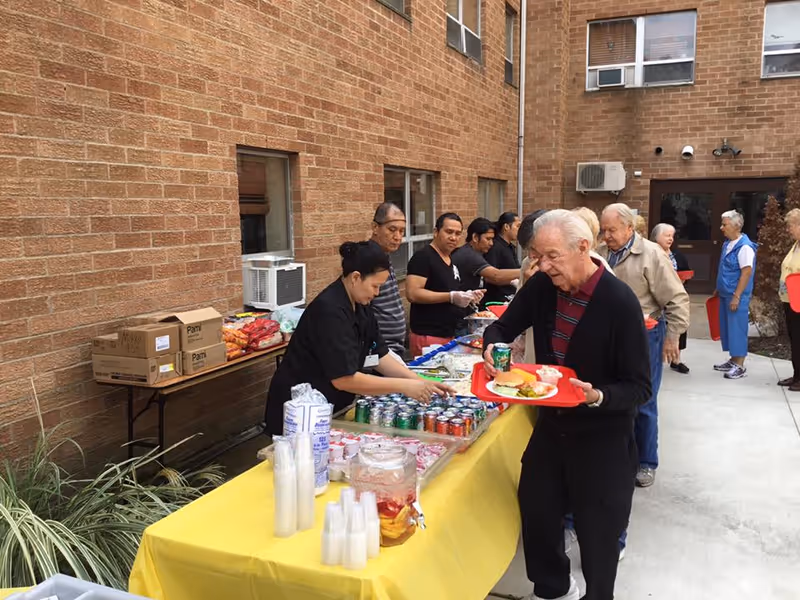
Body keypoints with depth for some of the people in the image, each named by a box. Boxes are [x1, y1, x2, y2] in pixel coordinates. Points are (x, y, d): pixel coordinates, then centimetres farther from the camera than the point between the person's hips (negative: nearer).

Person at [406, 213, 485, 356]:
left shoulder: (451, 260, 15)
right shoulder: (423, 257, -11)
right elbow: (412, 294, -22)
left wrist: (468, 297, 6)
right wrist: (451, 297, -24)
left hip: (450, 335, 9)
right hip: (428, 336, -9)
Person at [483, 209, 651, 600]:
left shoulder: (620, 303, -22)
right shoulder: (541, 286, -8)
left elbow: (640, 386, -16)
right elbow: (504, 326, 8)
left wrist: (598, 396, -34)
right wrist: (493, 346, -15)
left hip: (602, 435, -5)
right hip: (551, 425, 5)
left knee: (597, 532, 7)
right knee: (536, 512, 17)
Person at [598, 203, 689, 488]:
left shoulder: (651, 255, -13)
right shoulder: (601, 253, 1)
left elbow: (677, 299, -10)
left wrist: (672, 337, -11)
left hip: (644, 336, -4)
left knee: (643, 403, 5)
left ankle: (646, 463, 22)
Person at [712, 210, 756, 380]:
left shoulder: (744, 247, -17)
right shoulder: (727, 243, 10)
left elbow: (746, 272, -20)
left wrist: (736, 296, -21)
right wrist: (718, 289, 22)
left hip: (737, 296, -9)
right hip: (725, 294, 9)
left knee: (737, 328, -3)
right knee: (727, 327, 14)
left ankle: (740, 366, 4)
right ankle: (733, 360, 24)